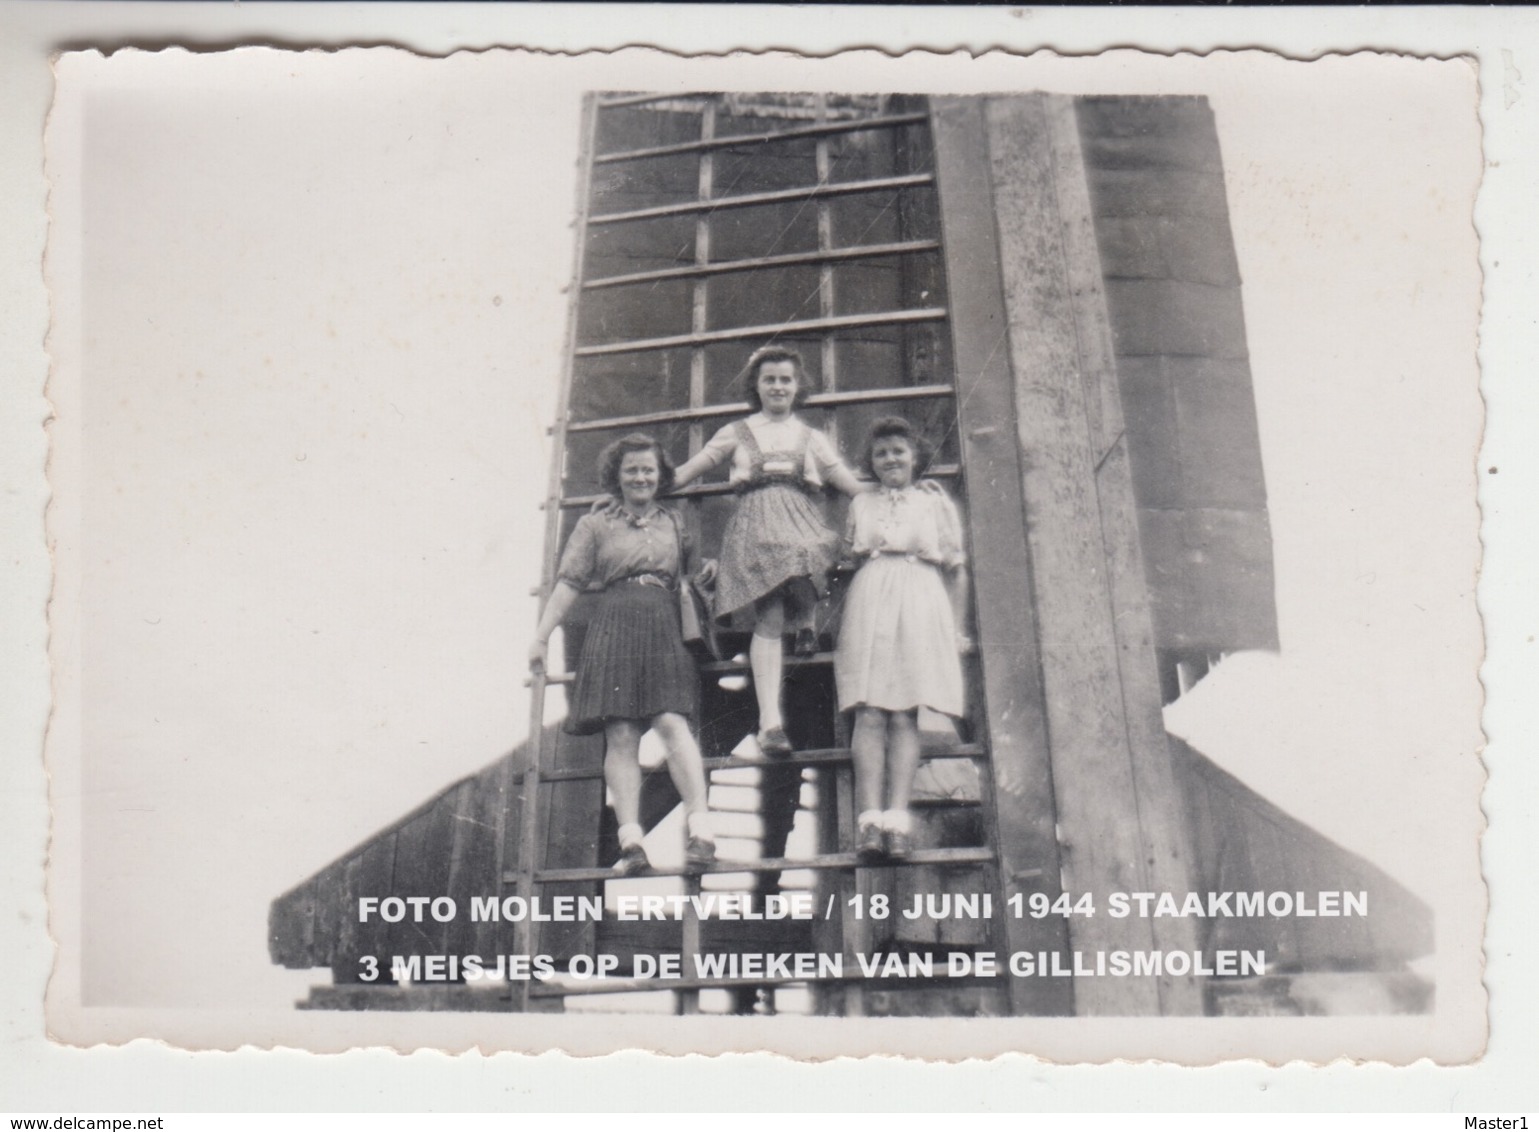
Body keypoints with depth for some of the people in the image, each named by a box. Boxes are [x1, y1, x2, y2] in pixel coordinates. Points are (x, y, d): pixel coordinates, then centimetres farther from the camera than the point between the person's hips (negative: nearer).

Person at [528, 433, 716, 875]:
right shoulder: (595, 524, 15)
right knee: (621, 735, -9)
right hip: (615, 627, -1)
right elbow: (569, 581, 9)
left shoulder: (675, 524, 22)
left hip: (665, 631, 1)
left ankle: (699, 827, -22)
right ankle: (630, 840, -14)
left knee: (673, 722, -16)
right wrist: (541, 635, 2)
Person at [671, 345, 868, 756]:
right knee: (769, 619, -19)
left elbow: (853, 485, 21)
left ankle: (805, 622, -1)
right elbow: (683, 473, 20)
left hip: (800, 520, 2)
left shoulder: (812, 437, 25)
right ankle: (770, 721, -25)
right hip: (755, 523, -2)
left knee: (807, 560, -34)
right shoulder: (736, 433, 21)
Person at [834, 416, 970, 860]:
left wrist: (958, 630, 8)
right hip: (869, 605, 1)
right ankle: (870, 818, -23)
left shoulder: (935, 502, 18)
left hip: (920, 606, -1)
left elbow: (956, 569, 15)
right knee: (869, 712, -14)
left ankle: (897, 817, -22)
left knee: (904, 714, -13)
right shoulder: (861, 504, 24)